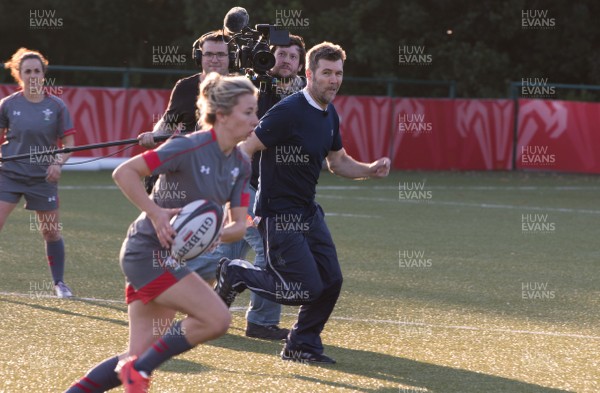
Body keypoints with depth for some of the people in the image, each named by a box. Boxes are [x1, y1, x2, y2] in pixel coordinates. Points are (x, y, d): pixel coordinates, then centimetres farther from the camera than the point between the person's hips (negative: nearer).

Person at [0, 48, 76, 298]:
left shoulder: (56, 106, -3)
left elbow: (69, 142, -1)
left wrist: (58, 162, -17)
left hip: (43, 178, 0)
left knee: (52, 231, 7)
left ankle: (59, 283, 22)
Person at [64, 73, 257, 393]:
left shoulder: (240, 165, 5)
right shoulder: (189, 147, -18)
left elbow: (239, 225, 5)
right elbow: (124, 173, -18)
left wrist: (214, 235, -15)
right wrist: (156, 213, -24)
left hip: (171, 256, 8)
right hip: (148, 250, -8)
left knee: (138, 358, 6)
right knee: (217, 318, -18)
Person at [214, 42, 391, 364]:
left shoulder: (329, 114, 9)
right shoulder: (289, 111, -19)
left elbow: (338, 162, 22)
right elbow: (245, 150, -19)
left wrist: (371, 170, 3)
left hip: (308, 213, 8)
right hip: (279, 214, -8)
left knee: (331, 281, 3)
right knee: (307, 287, -12)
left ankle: (302, 345, 21)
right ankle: (235, 275, 8)